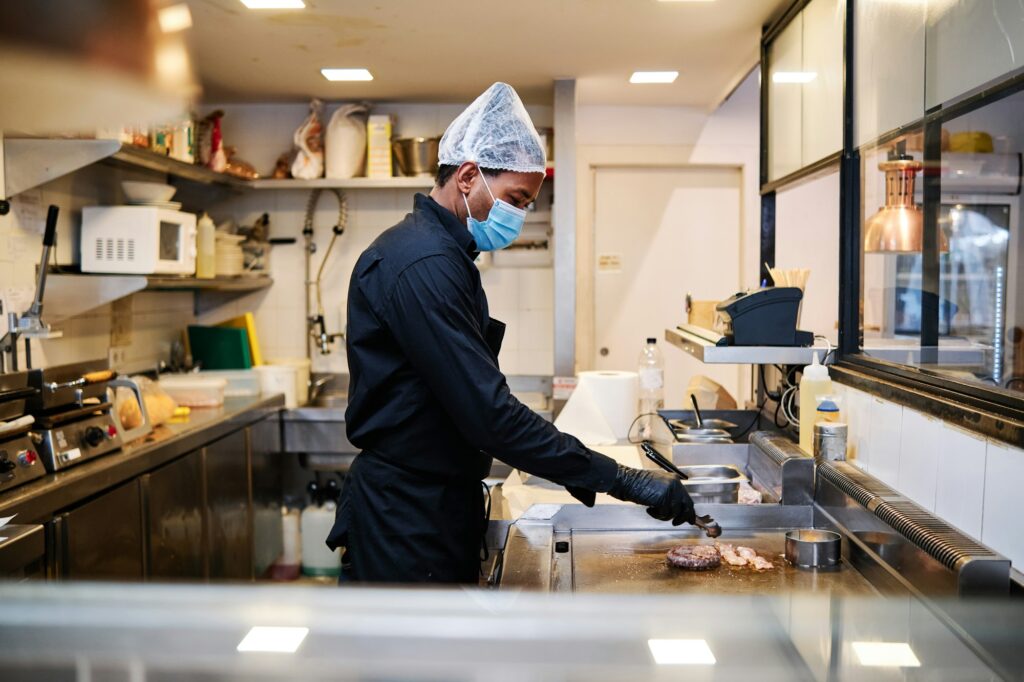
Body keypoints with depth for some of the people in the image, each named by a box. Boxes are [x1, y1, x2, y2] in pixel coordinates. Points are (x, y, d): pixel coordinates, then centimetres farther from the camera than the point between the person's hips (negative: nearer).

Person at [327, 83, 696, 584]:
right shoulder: (424, 265, -21)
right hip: (406, 527, -10)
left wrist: (565, 465, 10)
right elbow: (488, 412, -27)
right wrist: (621, 480, -23)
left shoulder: (440, 253, 12)